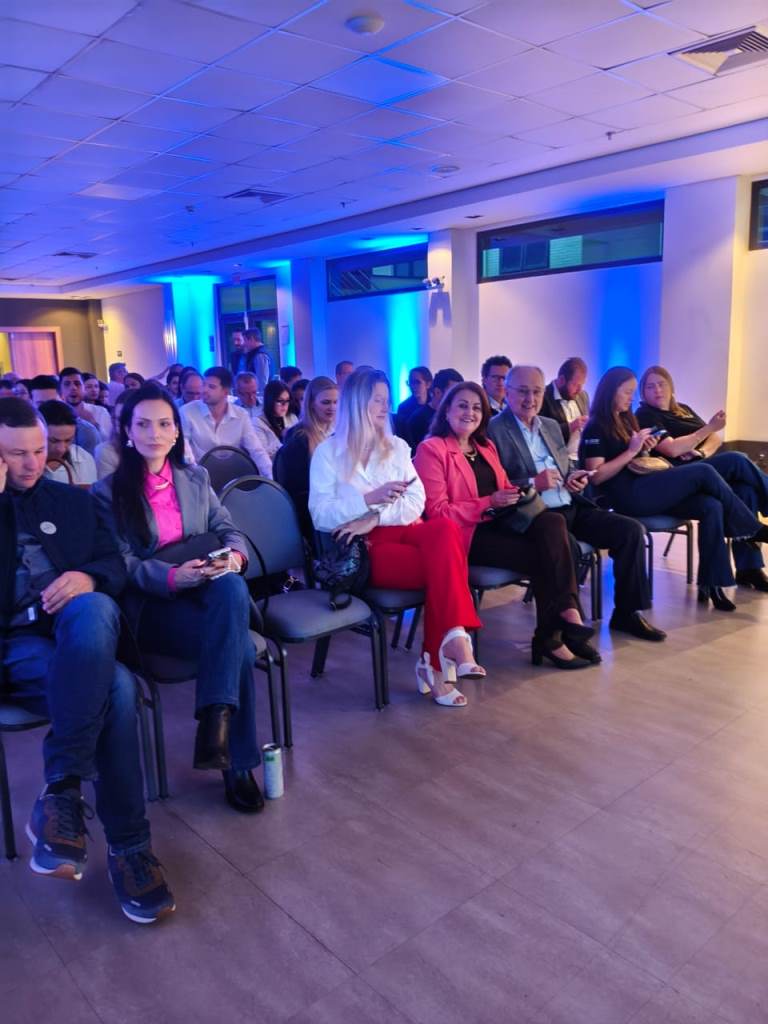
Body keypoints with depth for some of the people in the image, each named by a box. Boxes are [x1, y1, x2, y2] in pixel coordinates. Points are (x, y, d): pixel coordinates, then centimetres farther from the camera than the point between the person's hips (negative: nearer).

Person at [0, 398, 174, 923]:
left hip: (79, 632, 3)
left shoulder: (75, 501, 21)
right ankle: (128, 844, -23)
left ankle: (62, 789, -32)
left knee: (93, 608, -36)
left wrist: (88, 579, -12)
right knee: (116, 687, -31)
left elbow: (116, 567, 13)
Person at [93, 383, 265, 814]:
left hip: (208, 590, 4)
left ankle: (216, 721, -32)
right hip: (149, 604, -4)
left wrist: (234, 556, -16)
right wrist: (174, 576, -26)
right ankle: (239, 765, -18)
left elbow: (228, 530, 9)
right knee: (239, 644, -30)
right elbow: (121, 566, -7)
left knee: (234, 589, -35)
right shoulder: (108, 492, 2)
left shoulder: (196, 477, 14)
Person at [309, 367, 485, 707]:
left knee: (446, 530, -32)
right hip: (364, 549, -4)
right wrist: (370, 498, -17)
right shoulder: (328, 452, 6)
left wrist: (375, 518, -13)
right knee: (443, 566, -30)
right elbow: (320, 516, -5)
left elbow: (416, 503, 5)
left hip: (404, 532, 4)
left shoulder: (397, 447, 18)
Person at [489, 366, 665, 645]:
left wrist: (574, 478, 5)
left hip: (571, 508, 8)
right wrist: (533, 483, -22)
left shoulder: (551, 426, 19)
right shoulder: (493, 430, -6)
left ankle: (627, 612, 8)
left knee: (631, 530, -4)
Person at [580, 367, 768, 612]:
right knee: (704, 472, -17)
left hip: (642, 489, 8)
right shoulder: (596, 428, -4)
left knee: (711, 506, -15)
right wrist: (632, 451, -14)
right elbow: (596, 477, -14)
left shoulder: (625, 420, 21)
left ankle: (710, 583, -15)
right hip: (629, 497, -8)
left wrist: (644, 450, 4)